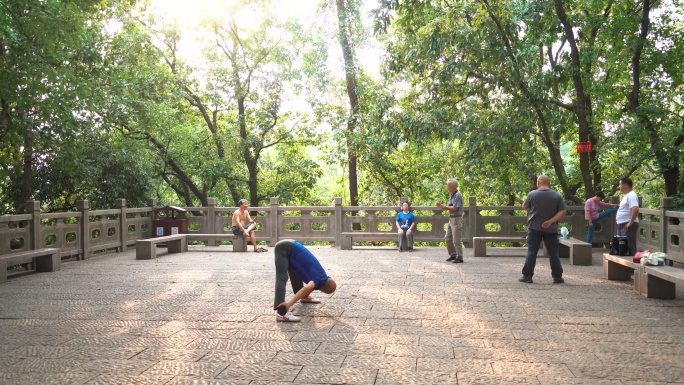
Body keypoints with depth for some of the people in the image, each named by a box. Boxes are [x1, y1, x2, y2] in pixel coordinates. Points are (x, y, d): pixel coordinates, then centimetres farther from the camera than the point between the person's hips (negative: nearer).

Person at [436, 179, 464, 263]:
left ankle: (459, 257, 4)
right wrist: (442, 206, -3)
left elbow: (454, 208, -21)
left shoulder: (458, 195, -16)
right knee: (447, 238, 13)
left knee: (456, 240, -5)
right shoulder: (452, 195, 13)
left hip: (457, 219, -10)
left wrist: (444, 207, -9)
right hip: (451, 219, 10)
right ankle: (453, 255, 23)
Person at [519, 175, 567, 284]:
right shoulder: (557, 196, 2)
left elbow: (524, 207, 7)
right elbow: (562, 211, -4)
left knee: (531, 252, 2)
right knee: (553, 253, 8)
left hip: (534, 228, -1)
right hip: (551, 229, 2)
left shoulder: (532, 194, -5)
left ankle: (527, 276, 1)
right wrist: (551, 221, -9)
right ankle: (557, 277, 13)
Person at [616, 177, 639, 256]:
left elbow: (635, 209, -29)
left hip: (628, 225, -11)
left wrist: (630, 223, -25)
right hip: (622, 225, 11)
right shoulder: (627, 196, 18)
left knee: (629, 247, -10)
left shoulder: (631, 196, -15)